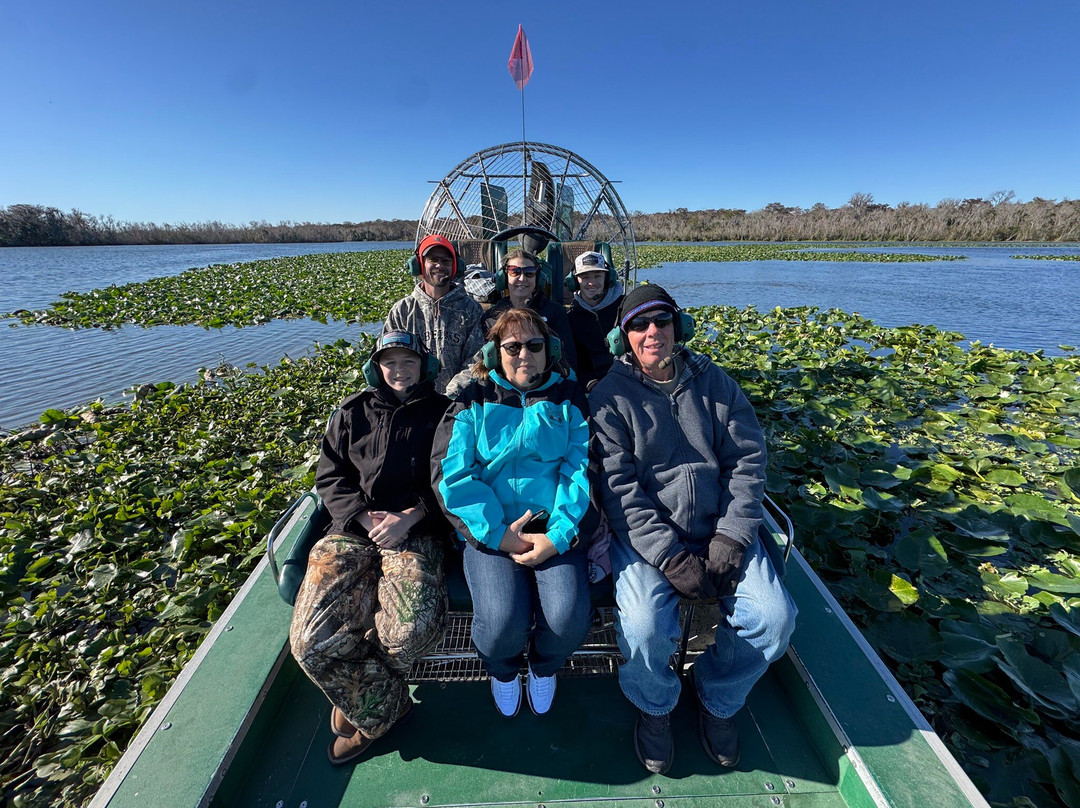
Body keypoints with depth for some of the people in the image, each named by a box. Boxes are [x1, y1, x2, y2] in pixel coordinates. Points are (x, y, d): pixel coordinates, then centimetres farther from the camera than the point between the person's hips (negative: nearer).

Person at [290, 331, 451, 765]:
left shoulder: (442, 412, 10)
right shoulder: (352, 412, 16)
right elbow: (330, 477, 11)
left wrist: (409, 516, -10)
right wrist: (365, 517, -6)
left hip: (416, 532, -2)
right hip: (353, 530, 3)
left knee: (414, 628, -27)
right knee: (313, 639, -18)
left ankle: (359, 693, 10)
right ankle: (382, 709, 10)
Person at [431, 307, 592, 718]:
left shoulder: (567, 397, 10)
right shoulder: (475, 400, 8)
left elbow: (581, 467, -1)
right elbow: (450, 472, -3)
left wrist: (559, 534, -15)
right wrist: (498, 533, -13)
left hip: (555, 530, 1)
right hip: (489, 531, 0)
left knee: (569, 618, -21)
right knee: (502, 623, -22)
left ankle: (544, 667, 20)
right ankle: (503, 670, 20)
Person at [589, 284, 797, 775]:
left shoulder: (713, 381, 8)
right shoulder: (610, 397, -4)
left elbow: (748, 458, 3)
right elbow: (619, 486, -11)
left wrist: (732, 537, -8)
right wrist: (671, 556, -17)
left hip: (718, 528, 4)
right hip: (645, 534, -3)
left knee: (774, 616, -14)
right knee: (644, 627, -25)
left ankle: (717, 699, 19)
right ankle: (654, 706, 13)